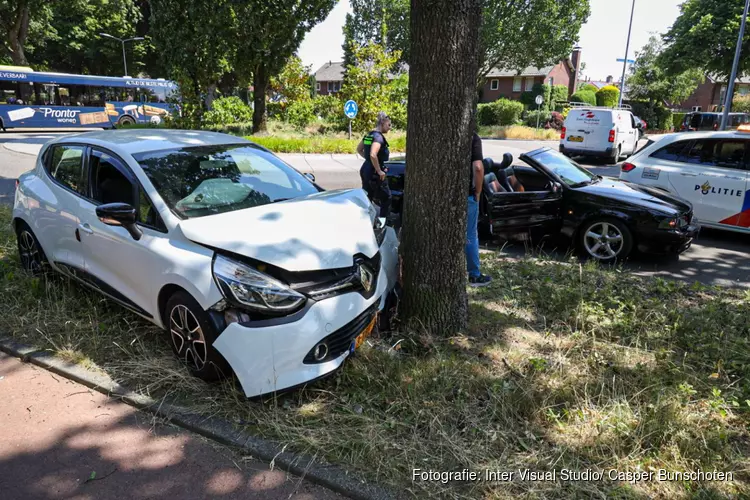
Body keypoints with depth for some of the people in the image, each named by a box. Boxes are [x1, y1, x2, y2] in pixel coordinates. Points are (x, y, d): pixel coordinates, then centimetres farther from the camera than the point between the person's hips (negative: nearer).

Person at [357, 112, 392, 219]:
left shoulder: (369, 135, 10)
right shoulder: (379, 137, -18)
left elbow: (359, 149, 23)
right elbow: (373, 155, -32)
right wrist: (379, 171, -23)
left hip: (365, 170, 9)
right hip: (374, 173, -9)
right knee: (386, 198, 6)